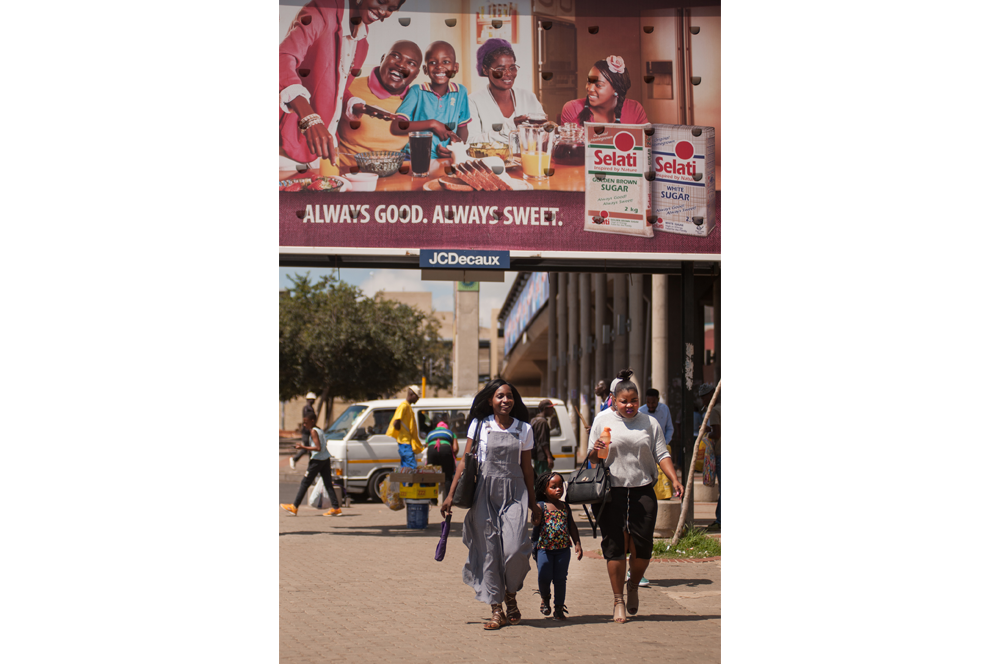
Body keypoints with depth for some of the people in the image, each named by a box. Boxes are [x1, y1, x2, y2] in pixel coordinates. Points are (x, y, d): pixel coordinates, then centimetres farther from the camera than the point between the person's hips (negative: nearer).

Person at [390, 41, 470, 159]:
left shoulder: (460, 92, 8)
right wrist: (432, 124, -17)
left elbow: (463, 128, 17)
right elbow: (395, 128, -11)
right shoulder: (417, 91, -1)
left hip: (446, 158, 3)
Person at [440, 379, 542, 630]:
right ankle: (497, 610, 6)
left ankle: (511, 594, 13)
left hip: (514, 493, 0)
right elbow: (465, 461, 7)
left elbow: (527, 468, 14)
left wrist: (533, 503, 17)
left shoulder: (524, 429, 7)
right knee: (489, 550, -1)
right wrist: (452, 494, 2)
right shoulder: (479, 425, 4)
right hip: (485, 493, 0)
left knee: (515, 548, -15)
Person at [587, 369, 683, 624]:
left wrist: (674, 479, -6)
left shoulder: (649, 423, 11)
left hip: (643, 491, 1)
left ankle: (634, 585, 25)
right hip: (613, 492, -1)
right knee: (615, 546, -3)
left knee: (643, 545, -4)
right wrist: (595, 452, -16)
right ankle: (618, 600, 6)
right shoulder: (604, 422, 7)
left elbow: (661, 454, 9)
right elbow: (591, 459, 8)